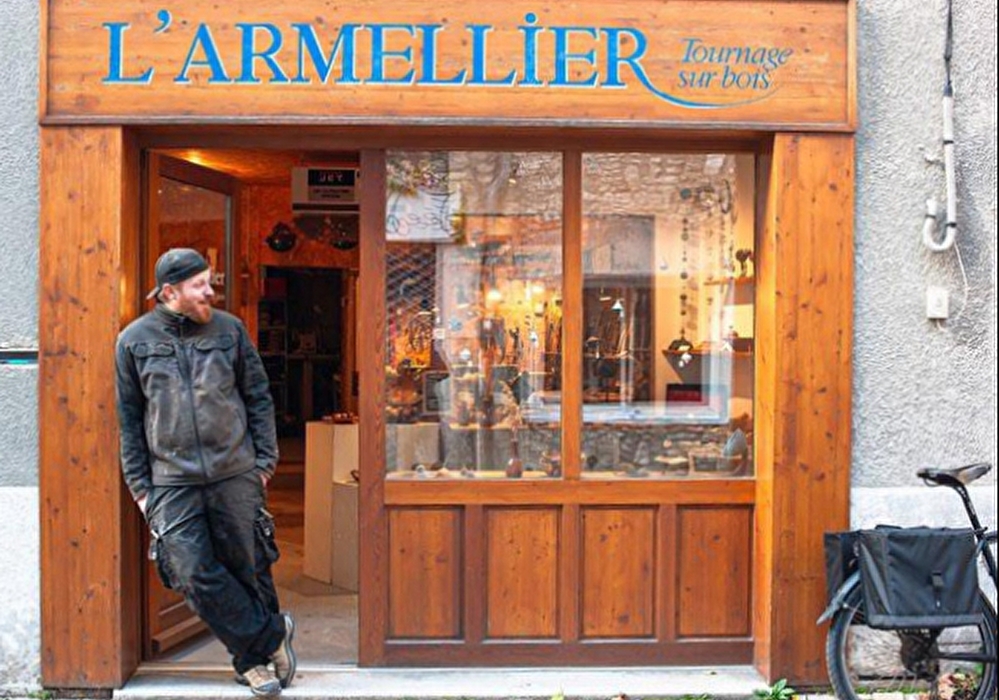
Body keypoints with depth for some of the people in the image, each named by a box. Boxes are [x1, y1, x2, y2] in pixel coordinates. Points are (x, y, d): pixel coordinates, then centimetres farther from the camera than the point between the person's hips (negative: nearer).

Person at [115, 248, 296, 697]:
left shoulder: (229, 329, 4)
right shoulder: (134, 340, 3)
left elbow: (258, 398, 9)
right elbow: (129, 418, 8)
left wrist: (264, 461, 3)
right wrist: (139, 484, 4)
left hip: (235, 475, 0)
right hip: (172, 481, 0)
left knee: (248, 568, 6)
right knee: (195, 575, -7)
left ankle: (253, 658, 22)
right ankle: (269, 638, 6)